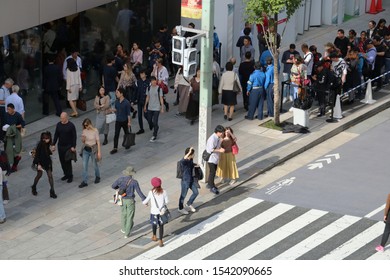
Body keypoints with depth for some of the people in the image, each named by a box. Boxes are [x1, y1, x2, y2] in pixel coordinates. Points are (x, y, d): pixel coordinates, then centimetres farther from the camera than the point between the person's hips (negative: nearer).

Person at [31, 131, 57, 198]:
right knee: (39, 175, 9)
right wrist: (38, 164, -19)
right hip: (40, 162, -5)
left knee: (50, 176, 2)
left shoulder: (48, 144, -4)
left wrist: (51, 151, -11)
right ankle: (34, 188, 34)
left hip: (47, 162, 5)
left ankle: (52, 191, 7)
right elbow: (37, 155, -17)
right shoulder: (40, 144, -20)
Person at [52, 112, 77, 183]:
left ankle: (70, 176, 8)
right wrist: (53, 144, 7)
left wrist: (73, 146, -13)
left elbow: (74, 137, -8)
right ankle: (66, 174, 25)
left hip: (68, 146, -5)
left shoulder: (71, 125, -11)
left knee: (68, 161, -4)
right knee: (62, 161, 10)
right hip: (60, 146, 5)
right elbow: (56, 135, 10)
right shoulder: (58, 125, 2)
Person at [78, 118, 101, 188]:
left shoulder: (95, 131, -14)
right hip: (85, 150, 4)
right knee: (84, 166, 1)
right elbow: (83, 141, 8)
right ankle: (84, 181, 6)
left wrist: (99, 152, -12)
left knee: (95, 165, 13)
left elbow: (98, 141, -10)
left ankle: (97, 177, 40)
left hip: (93, 150, -4)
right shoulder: (84, 131, -2)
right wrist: (83, 138, -17)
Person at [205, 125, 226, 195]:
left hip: (216, 158, 9)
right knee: (212, 172, -6)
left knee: (213, 172, 17)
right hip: (211, 158, -9)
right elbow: (211, 149, -26)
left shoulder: (218, 138, 4)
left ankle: (209, 184, 31)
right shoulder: (212, 139, -24)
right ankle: (212, 187, -1)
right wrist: (219, 150, -25)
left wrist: (221, 149, 2)